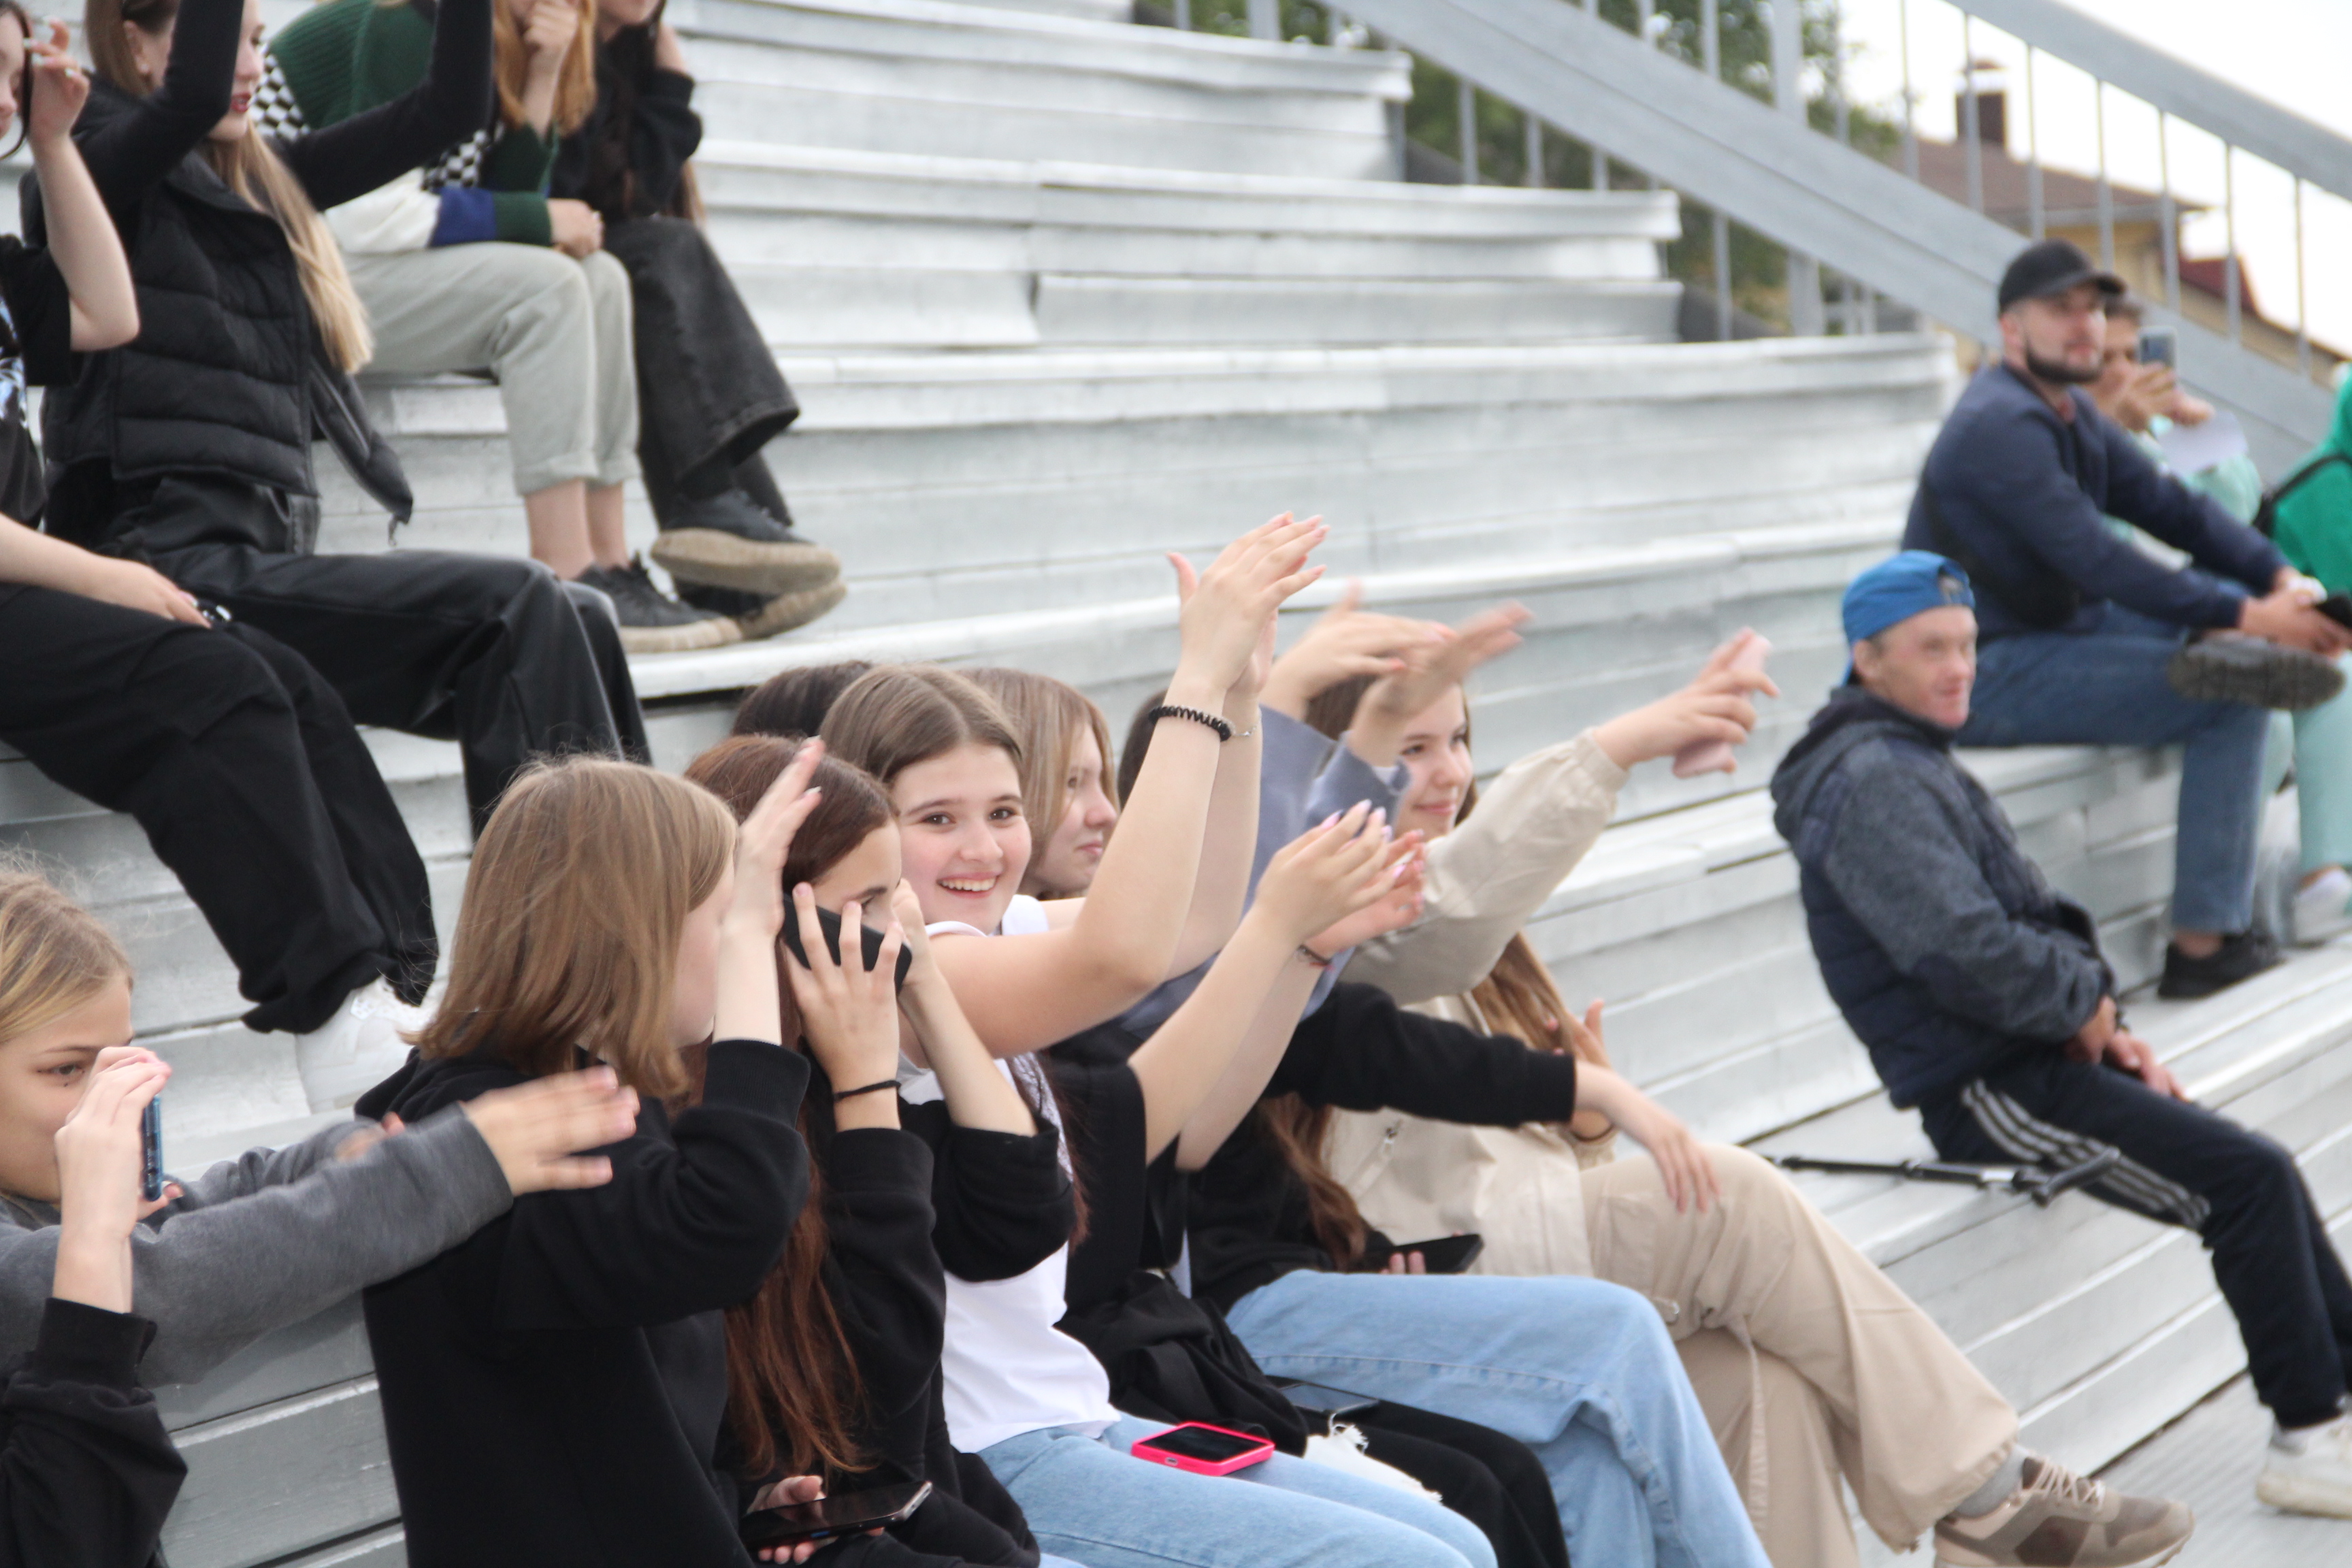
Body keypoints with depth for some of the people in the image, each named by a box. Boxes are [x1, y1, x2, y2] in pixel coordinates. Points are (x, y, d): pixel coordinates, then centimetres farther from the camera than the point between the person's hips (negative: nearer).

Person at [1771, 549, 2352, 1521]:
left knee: (2262, 1173, 10)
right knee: (2252, 1180, -14)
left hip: (2032, 1058, 10)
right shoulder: (1870, 781, -16)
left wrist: (2101, 1024, 7)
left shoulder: (1918, 764, 18)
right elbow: (1962, 950, -25)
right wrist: (2084, 1006, -9)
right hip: (1985, 1091, -10)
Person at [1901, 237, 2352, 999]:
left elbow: (2170, 506, 8)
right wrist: (2250, 618, -23)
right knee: (2232, 707, -16)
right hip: (1987, 678, -10)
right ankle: (2203, 946, -14)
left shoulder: (2071, 414, 13)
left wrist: (2283, 579, -8)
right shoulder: (2000, 425, -20)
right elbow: (2099, 563, -26)